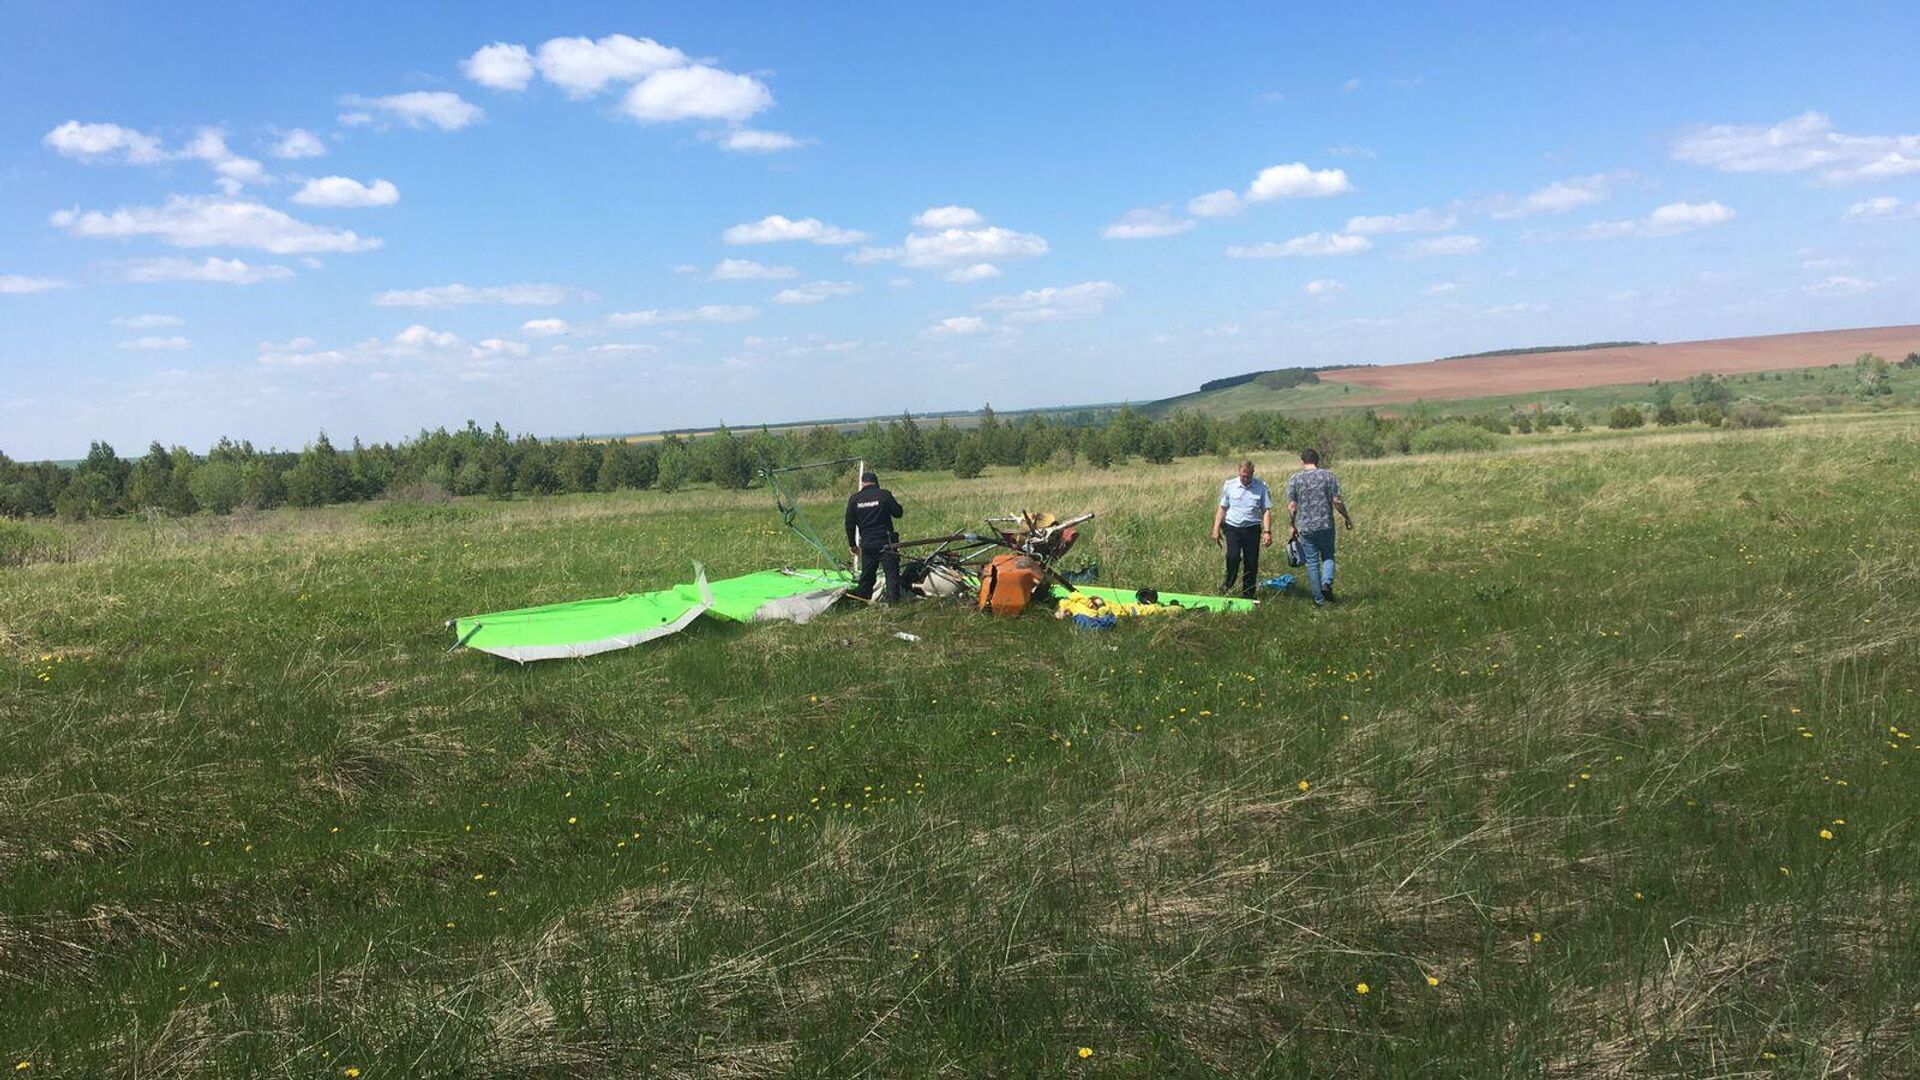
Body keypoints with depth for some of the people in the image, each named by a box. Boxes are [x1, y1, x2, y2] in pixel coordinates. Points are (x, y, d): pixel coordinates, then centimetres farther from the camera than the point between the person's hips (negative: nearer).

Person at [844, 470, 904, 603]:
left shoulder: (854, 499, 3)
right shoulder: (884, 494, -7)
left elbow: (849, 524, 7)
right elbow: (898, 512, 1)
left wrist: (852, 544, 17)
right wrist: (892, 502, 20)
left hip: (867, 543, 3)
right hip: (886, 542, -3)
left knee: (866, 575, 14)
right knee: (892, 572, -1)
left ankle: (860, 599, 18)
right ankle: (893, 600, -7)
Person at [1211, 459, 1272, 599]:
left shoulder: (1261, 486, 2)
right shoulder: (1229, 485, 4)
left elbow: (1266, 510, 2)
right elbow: (1222, 507, 8)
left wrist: (1267, 532, -7)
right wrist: (1216, 528, 3)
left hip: (1252, 528, 1)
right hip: (1232, 527, -1)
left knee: (1251, 562, 2)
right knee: (1233, 557, -19)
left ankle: (1248, 595, 14)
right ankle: (1228, 584, 6)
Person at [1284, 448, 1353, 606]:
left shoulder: (1295, 479, 0)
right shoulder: (1328, 476, -1)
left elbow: (1291, 506, -2)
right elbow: (1337, 501, -4)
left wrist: (1292, 526, 10)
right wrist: (1347, 517, 10)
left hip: (1305, 528, 0)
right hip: (1326, 526, 0)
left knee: (1312, 563, 7)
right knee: (1328, 557, 18)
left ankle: (1318, 599, 11)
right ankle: (1327, 583, -8)